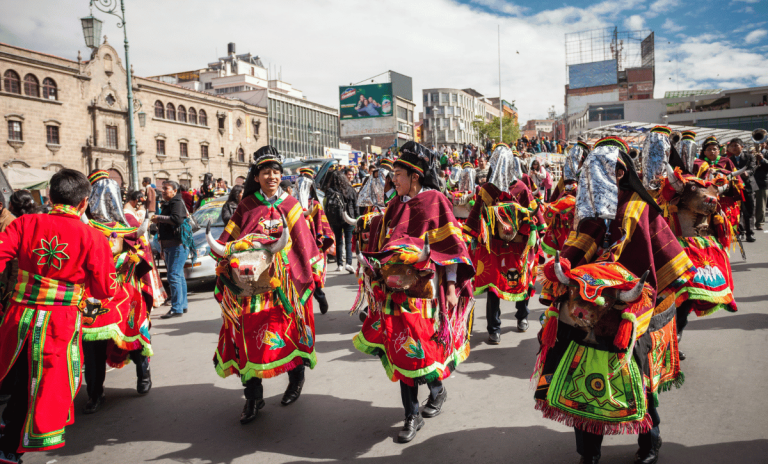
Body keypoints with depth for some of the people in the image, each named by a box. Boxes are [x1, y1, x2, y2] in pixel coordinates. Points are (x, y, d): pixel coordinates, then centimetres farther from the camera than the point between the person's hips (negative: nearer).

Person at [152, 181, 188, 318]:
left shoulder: (177, 202, -8)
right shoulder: (167, 204, 23)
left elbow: (177, 219, -25)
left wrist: (159, 218, -16)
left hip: (178, 245, -10)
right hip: (168, 246, 10)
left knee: (174, 276, -13)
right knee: (179, 276, 13)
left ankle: (176, 309, -11)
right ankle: (182, 305, 20)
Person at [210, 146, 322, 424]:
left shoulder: (289, 205, 6)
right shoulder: (246, 206, 7)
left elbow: (304, 242, 6)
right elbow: (227, 240, 5)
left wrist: (313, 273, 5)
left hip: (283, 284, 0)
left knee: (288, 328, 5)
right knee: (250, 333, -2)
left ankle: (296, 379, 30)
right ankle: (253, 398, 9)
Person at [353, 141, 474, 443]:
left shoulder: (435, 202, -7)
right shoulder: (396, 205, 12)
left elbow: (450, 247, -9)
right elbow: (384, 246, 19)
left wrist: (451, 286, -12)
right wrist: (377, 270, 13)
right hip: (397, 289, 6)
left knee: (420, 347, -1)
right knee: (401, 347, 6)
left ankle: (437, 390, 31)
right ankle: (412, 416, 17)